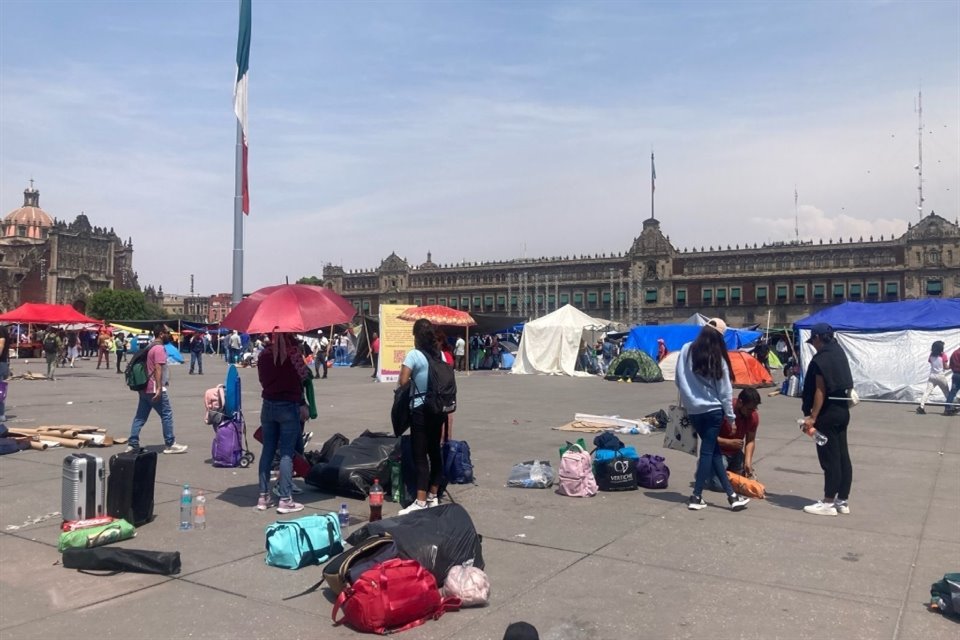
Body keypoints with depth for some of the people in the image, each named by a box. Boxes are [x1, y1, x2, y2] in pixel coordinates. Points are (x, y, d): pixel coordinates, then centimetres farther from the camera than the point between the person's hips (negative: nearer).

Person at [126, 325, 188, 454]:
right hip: (154, 389, -10)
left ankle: (132, 444, 10)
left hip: (144, 388, 10)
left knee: (140, 416, 10)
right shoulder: (159, 348, -14)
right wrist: (159, 388, -24)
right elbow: (158, 369, -21)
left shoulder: (149, 347, 17)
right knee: (167, 415, -2)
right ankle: (170, 444, 2)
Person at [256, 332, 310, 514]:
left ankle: (263, 497, 16)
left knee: (267, 450, 11)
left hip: (268, 405, 5)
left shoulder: (264, 353, 5)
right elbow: (301, 376, -9)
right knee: (287, 453, -2)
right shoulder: (293, 351, -11)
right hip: (289, 406, -5)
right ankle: (285, 499, -1)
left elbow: (262, 379, 10)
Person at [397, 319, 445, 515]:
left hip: (420, 410, -6)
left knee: (420, 455, -4)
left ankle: (421, 502, -5)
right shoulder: (440, 355, 6)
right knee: (435, 451, 13)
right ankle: (433, 496, 22)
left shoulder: (414, 354, -12)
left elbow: (402, 382, -17)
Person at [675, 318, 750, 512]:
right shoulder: (718, 358, -10)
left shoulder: (687, 350, -4)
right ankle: (696, 497, 2)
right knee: (708, 451, 3)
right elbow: (724, 389, -5)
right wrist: (730, 414, 4)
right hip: (712, 410, -3)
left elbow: (679, 380, 1)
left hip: (693, 410, 3)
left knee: (713, 450, 12)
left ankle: (731, 495, 16)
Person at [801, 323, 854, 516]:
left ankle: (829, 502, 1)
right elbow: (845, 385, 17)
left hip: (828, 412, -9)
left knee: (830, 458, -4)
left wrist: (812, 417, -17)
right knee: (842, 456, 11)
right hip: (842, 410, 9)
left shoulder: (821, 359, -16)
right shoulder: (840, 354, 13)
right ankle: (842, 500, 17)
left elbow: (820, 391, -19)